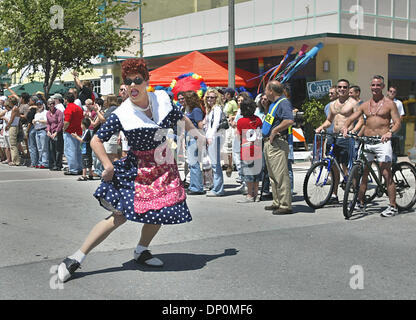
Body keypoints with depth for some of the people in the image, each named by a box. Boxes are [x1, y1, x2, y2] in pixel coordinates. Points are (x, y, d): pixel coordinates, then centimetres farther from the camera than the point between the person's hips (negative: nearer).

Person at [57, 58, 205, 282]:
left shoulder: (162, 100, -4)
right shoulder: (122, 114, -16)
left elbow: (181, 118, 16)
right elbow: (96, 141, -13)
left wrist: (197, 134, 26)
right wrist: (109, 167, -21)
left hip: (164, 167, 6)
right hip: (137, 169, -5)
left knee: (161, 211, 5)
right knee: (120, 215, -12)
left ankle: (141, 251, 30)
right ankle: (76, 258, -8)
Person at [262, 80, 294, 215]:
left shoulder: (283, 103, -13)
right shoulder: (274, 104, 19)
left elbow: (289, 120, -29)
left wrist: (274, 131, -20)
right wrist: (267, 136, 12)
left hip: (277, 144, -11)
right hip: (268, 143, 11)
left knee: (281, 175, -10)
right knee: (273, 175, 15)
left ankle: (285, 205, -9)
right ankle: (277, 202, 23)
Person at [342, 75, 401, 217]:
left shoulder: (389, 103, 3)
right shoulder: (365, 105, 16)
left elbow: (397, 122, -2)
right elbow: (351, 118, 14)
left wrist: (390, 132, -22)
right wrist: (345, 127, -8)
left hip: (382, 142, -4)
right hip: (366, 142, 5)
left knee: (386, 174, -7)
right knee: (362, 173, 4)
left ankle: (393, 206, -2)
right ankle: (360, 203, 15)